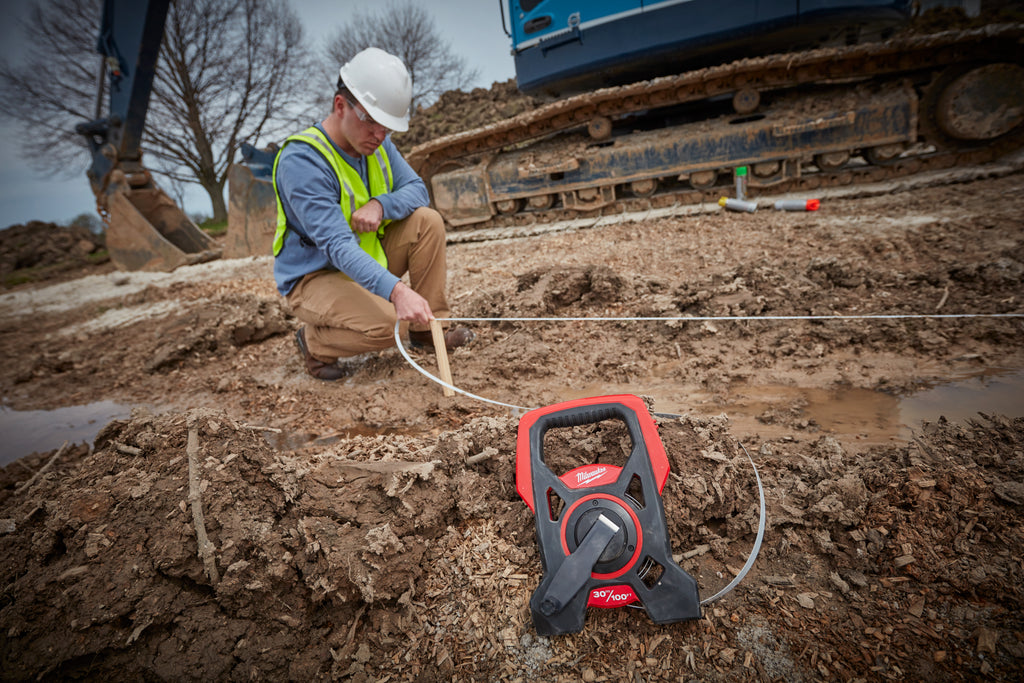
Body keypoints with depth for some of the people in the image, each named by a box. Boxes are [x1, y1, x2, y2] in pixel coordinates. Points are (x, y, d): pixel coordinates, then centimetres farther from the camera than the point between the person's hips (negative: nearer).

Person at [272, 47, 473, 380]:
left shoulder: (376, 142, -2)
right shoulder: (300, 160, -25)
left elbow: (417, 190, -1)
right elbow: (337, 246, -35)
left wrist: (381, 205, -24)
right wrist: (397, 290, -49)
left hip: (368, 256, 7)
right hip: (314, 275, -7)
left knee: (427, 221, -12)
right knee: (384, 325, -32)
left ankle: (427, 328, -2)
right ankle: (314, 342, 1)